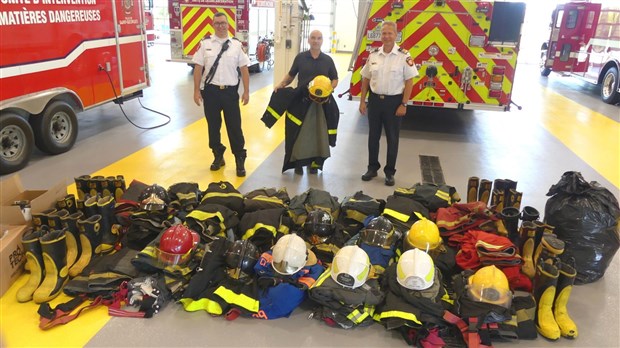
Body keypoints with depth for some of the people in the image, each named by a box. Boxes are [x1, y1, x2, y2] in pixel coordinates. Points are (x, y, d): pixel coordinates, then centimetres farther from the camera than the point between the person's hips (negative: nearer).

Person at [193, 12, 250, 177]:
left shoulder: (236, 44, 1)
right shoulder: (205, 44, 1)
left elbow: (244, 69, 2)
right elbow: (198, 68, 2)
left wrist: (246, 91, -1)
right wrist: (196, 90, -2)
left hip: (230, 91, -1)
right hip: (211, 90, 1)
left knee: (234, 127, 3)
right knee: (213, 126, 12)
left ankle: (240, 161, 14)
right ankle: (218, 156, 29)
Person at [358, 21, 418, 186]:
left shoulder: (404, 56, -8)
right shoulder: (373, 55, 3)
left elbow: (409, 82, -8)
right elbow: (366, 79, 9)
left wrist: (403, 104, -12)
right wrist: (362, 101, 6)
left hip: (394, 101, -3)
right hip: (375, 99, 4)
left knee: (392, 138, 6)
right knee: (373, 136, 12)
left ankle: (390, 172, 17)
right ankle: (372, 168, 26)